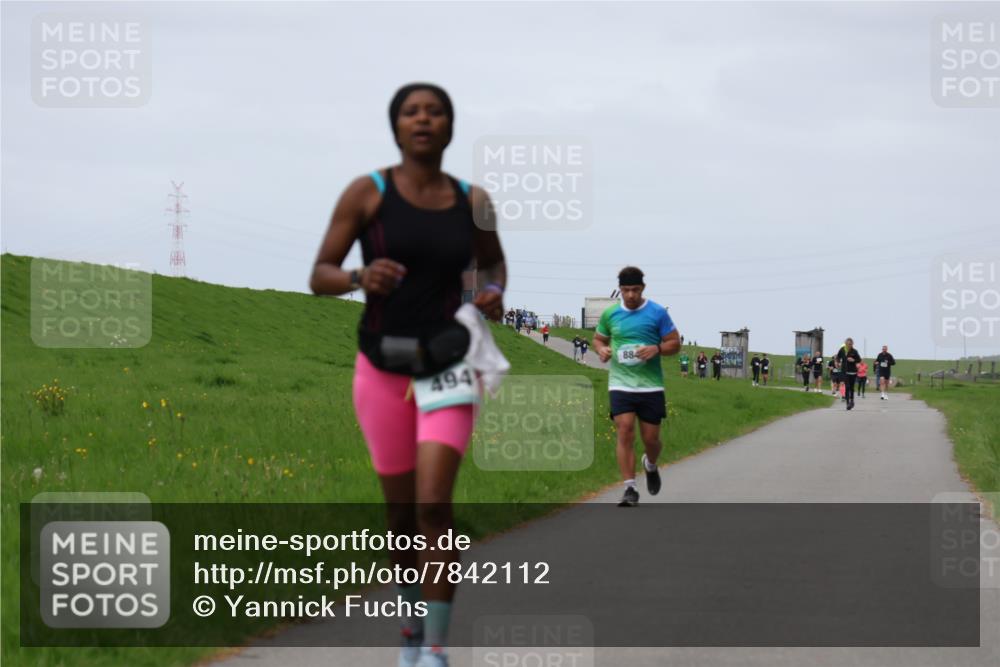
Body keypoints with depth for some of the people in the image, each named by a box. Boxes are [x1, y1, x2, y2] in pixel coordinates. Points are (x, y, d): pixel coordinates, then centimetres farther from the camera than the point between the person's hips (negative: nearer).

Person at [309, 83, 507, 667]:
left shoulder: (472, 201, 0)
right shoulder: (366, 193, -6)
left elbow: (493, 262, 20)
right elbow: (319, 278, -6)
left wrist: (495, 293, -3)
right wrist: (360, 277, -28)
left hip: (449, 367, 0)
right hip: (383, 370, 0)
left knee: (434, 508, -17)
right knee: (403, 513, 11)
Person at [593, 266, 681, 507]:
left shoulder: (657, 313, -1)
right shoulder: (609, 314, 6)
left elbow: (675, 343, 3)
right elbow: (598, 338, 21)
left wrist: (656, 349, -17)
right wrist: (601, 349, -3)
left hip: (651, 385, -1)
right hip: (620, 385, 1)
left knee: (651, 438, 5)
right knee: (625, 433, -14)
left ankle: (650, 465, 41)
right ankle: (629, 489, -11)